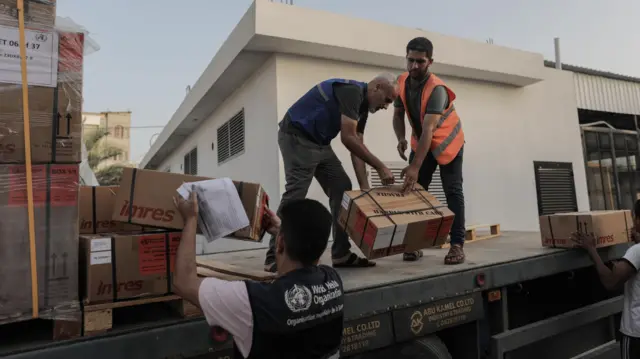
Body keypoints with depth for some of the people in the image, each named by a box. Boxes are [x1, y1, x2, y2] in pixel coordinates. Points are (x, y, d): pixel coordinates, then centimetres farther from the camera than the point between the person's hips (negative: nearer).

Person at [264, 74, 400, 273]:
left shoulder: (362, 106, 12)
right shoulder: (352, 91, -18)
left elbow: (357, 147, 8)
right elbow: (348, 138, -25)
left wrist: (365, 187, 0)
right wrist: (380, 167, -19)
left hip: (320, 143, 10)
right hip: (297, 137, -10)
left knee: (342, 190, 4)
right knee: (295, 194, -17)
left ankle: (341, 254, 7)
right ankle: (274, 258, -9)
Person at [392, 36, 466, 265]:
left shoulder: (436, 89, -30)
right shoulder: (402, 83, -11)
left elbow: (428, 130, -39)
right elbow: (398, 115, 1)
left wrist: (415, 167, -47)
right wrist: (401, 139, -20)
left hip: (448, 142, -5)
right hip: (421, 143, 5)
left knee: (453, 192, -9)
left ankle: (457, 244, -5)